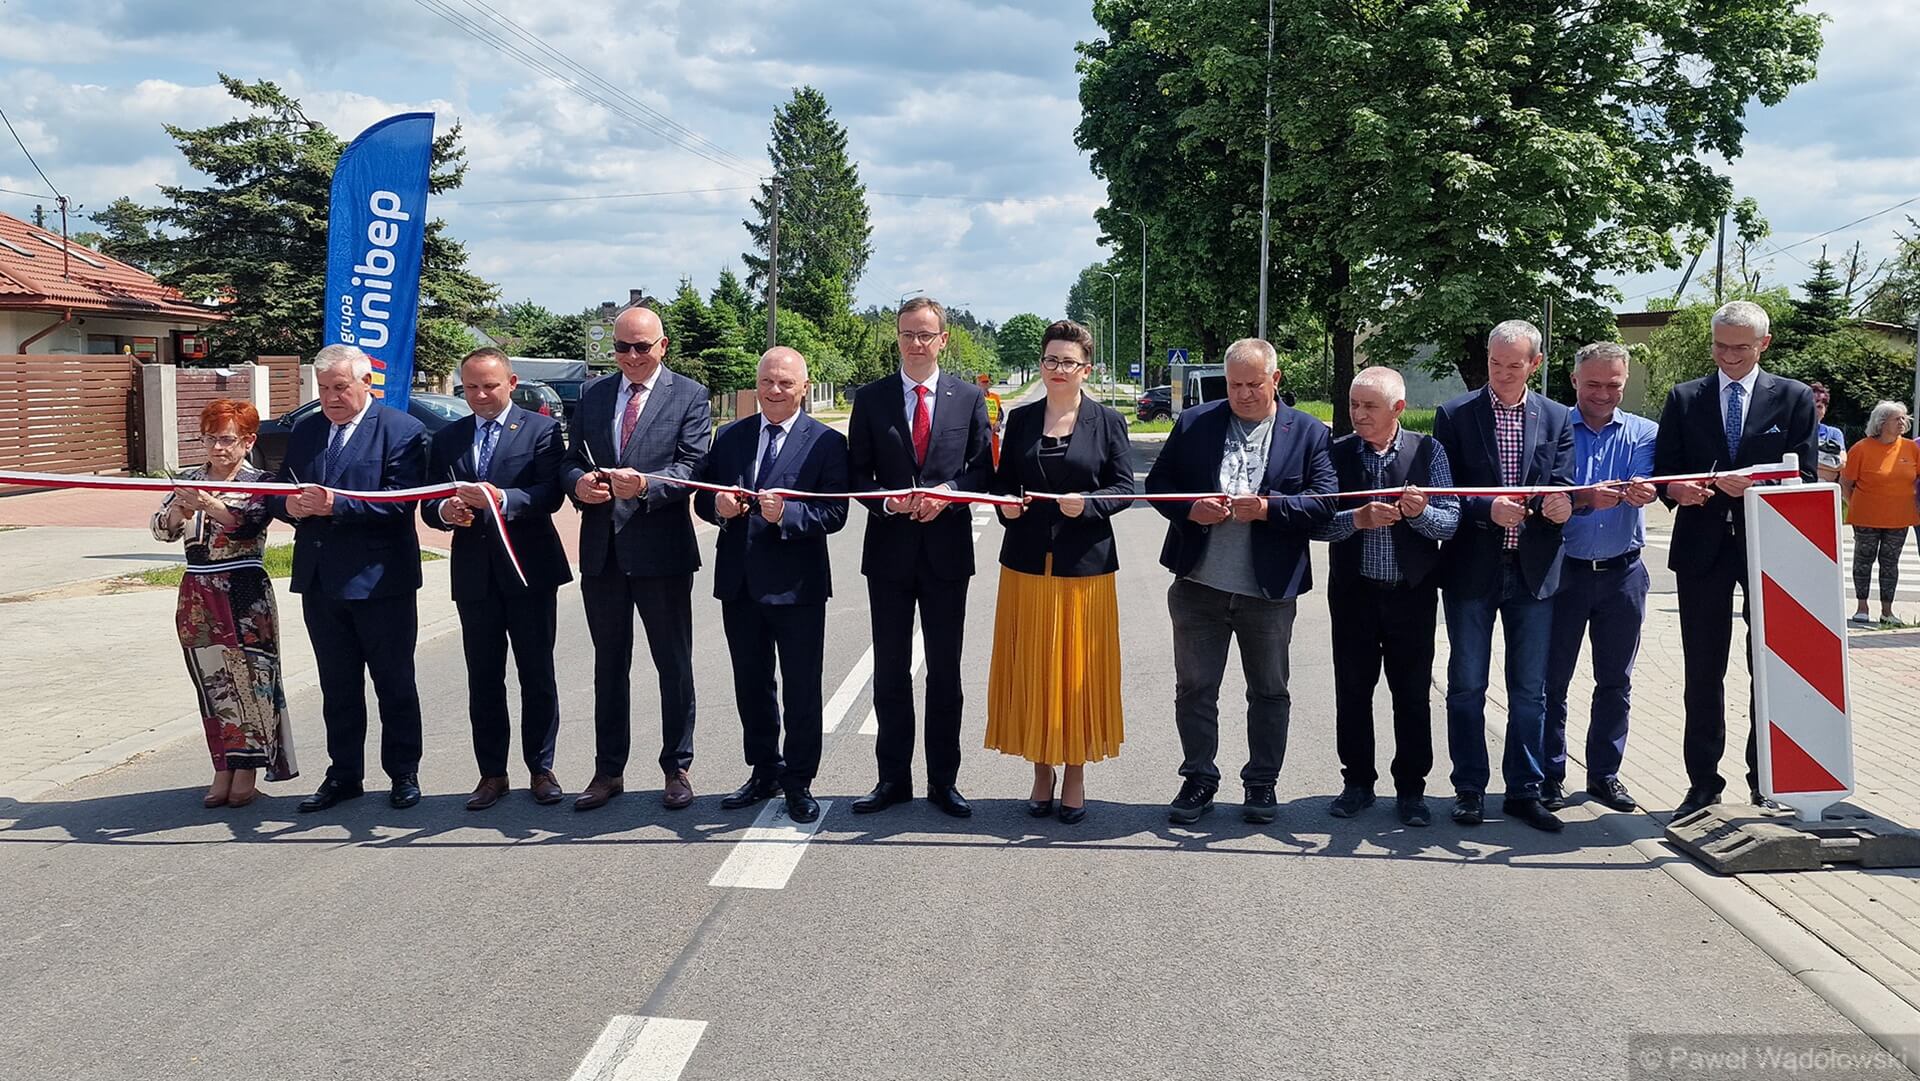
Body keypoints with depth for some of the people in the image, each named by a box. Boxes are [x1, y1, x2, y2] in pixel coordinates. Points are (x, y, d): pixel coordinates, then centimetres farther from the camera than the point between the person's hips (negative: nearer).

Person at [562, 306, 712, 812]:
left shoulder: (689, 396, -1)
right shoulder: (592, 394, 12)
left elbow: (693, 466, -11)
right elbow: (571, 460, 10)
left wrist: (645, 484, -28)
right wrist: (579, 482, -13)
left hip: (662, 549, -4)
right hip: (601, 550, 4)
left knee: (674, 665, 6)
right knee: (608, 665, 12)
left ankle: (677, 768, 18)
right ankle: (608, 771, 22)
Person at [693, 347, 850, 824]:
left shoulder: (826, 442, -4)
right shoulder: (729, 437, 9)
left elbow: (834, 514, -11)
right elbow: (701, 497, 10)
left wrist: (786, 513, -27)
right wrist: (718, 506, -12)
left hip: (797, 586, -4)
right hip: (739, 584, 5)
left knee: (802, 689, 4)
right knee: (751, 685, 15)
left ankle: (799, 782, 17)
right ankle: (764, 772, 30)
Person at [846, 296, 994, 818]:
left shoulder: (969, 397, 4)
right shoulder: (870, 398, 3)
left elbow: (982, 469, 4)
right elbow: (857, 474, 3)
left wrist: (947, 493, -14)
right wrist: (889, 501, -16)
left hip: (947, 550, 0)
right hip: (889, 552, 0)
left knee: (945, 671, 7)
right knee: (890, 672, 8)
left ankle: (943, 780, 17)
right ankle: (893, 778, 19)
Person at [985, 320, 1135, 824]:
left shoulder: (1108, 421, 1)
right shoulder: (1020, 419, 8)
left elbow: (1125, 488, -2)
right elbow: (1002, 480, 12)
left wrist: (1087, 503, -19)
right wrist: (1005, 502, -9)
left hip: (1085, 565, -2)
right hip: (1028, 562, 2)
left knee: (1079, 669, 3)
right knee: (1031, 668, 5)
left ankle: (1075, 776, 16)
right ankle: (1041, 773, 19)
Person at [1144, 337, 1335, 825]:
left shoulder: (1309, 433, 1)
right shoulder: (1193, 423, 5)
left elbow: (1324, 502, -6)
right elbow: (1158, 483, 5)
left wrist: (1269, 507, -20)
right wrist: (1191, 509, -14)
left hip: (1269, 589, -1)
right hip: (1199, 584, 1)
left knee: (1269, 692, 10)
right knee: (1194, 688, 8)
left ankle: (1261, 782, 25)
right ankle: (1199, 779, 22)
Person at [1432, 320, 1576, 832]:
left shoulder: (1557, 418, 7)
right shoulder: (1454, 415, 0)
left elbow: (1562, 488, 3)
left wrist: (1561, 505, -20)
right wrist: (1488, 510, -20)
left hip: (1533, 572, 2)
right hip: (1472, 570, -2)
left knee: (1530, 690, 7)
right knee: (1466, 687, 5)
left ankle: (1524, 790, 17)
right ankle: (1469, 790, 15)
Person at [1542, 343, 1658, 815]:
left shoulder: (1642, 433, 7)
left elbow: (1646, 484, -12)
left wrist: (1643, 491, -36)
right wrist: (1585, 499, -30)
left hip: (1622, 572, 2)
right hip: (1564, 569, -2)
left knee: (1615, 681, 8)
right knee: (1552, 678, 1)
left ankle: (1604, 773, 19)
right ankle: (1550, 775, 10)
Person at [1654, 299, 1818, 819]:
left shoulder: (1794, 397, 5)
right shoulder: (1684, 398, 8)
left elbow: (1804, 477, -1)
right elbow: (1662, 471, 5)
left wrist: (1756, 484, -19)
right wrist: (1678, 490, -17)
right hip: (1703, 545, 1)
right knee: (1702, 672, 5)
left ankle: (1767, 778, 17)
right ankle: (1703, 781, 13)